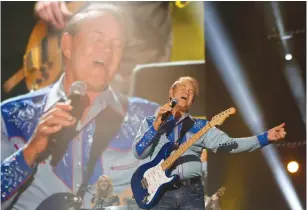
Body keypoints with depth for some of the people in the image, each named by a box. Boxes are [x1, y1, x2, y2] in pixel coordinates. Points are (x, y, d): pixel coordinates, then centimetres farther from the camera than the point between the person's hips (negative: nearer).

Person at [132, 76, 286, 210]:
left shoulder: (200, 126, 12)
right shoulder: (150, 123, 11)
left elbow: (228, 144, 2)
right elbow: (139, 152, -2)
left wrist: (266, 138, -7)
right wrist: (157, 124, -12)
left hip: (192, 191, 1)